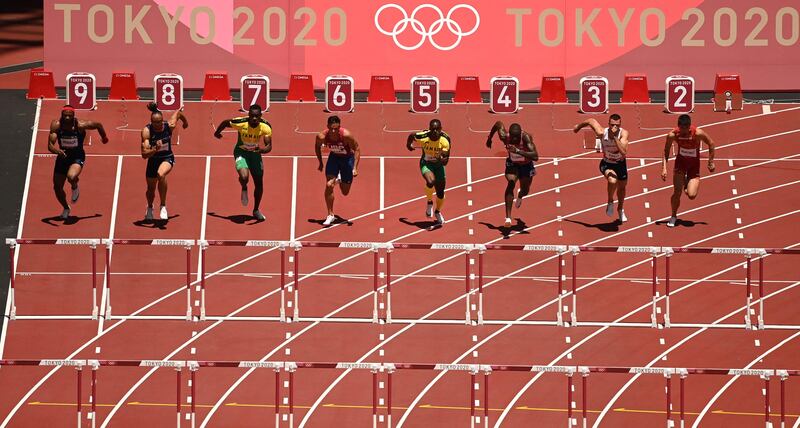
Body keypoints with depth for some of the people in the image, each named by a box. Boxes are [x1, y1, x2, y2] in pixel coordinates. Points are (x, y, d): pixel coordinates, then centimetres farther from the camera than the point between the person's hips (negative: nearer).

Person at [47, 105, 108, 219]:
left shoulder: (81, 125, -22)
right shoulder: (56, 125, -18)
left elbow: (98, 125, -3)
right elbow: (50, 145, -25)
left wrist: (104, 137, 14)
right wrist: (56, 150, -47)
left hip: (77, 157, -3)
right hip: (62, 156, 3)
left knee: (71, 176, -34)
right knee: (57, 187, 9)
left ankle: (75, 188, 5)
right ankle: (66, 208, 39)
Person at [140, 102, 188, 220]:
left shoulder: (169, 126, -21)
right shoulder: (146, 131, -25)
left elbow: (178, 113, 3)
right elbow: (144, 154, -29)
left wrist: (185, 122, 23)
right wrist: (155, 149, -48)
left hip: (167, 158, -1)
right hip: (153, 159, 1)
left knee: (161, 174, -35)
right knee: (151, 188, 16)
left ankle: (163, 206, -20)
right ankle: (149, 208, 52)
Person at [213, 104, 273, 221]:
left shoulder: (265, 127, -24)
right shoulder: (240, 123, -29)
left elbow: (269, 146, -23)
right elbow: (225, 122, -8)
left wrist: (262, 149, -46)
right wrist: (217, 132, 10)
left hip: (255, 152, 3)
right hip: (241, 151, -3)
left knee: (259, 184, 8)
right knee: (244, 176, -29)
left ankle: (256, 211, 30)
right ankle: (244, 189, 9)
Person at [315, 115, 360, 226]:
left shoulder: (346, 135, -34)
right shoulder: (322, 137, -26)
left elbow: (357, 149, -20)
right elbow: (317, 147, -2)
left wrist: (355, 167, -26)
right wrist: (320, 163, 3)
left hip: (347, 158, -1)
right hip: (334, 158, 1)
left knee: (345, 192, 7)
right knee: (329, 186, -16)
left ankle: (340, 179, 45)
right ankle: (330, 215, -2)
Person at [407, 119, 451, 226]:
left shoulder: (445, 140, -25)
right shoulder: (423, 137, -28)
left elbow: (445, 161, -23)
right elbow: (411, 135, -4)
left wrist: (443, 159, -46)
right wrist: (408, 145, 16)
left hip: (438, 164, 2)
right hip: (426, 164, -2)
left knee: (440, 193, 10)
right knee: (431, 181, -33)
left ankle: (437, 212, 42)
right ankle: (429, 202, -3)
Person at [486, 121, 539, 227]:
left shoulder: (526, 137, -39)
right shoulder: (505, 136, -31)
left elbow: (535, 157, -49)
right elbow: (499, 123, -8)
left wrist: (519, 151, -59)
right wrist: (489, 138, 5)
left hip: (526, 165, 0)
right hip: (512, 163, 0)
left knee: (525, 190, 16)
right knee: (511, 183, -28)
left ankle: (520, 196, 59)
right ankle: (508, 217, -30)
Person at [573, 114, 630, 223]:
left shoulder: (623, 133, -30)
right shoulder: (602, 133, -29)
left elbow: (624, 152, -43)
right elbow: (591, 120, -10)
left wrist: (615, 137, -49)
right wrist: (579, 126, 8)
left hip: (620, 164, 2)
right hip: (607, 164, -2)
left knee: (622, 187, 23)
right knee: (612, 181, -33)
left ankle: (621, 209, 54)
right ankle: (610, 202, -2)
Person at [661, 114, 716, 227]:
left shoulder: (698, 133, -25)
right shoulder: (672, 135, -19)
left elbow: (711, 144, -7)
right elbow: (666, 151, -5)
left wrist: (711, 162, -3)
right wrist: (664, 168, -13)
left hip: (694, 164, -1)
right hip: (680, 162, 1)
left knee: (692, 195, -12)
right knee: (677, 192, -12)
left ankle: (687, 183, 25)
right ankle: (673, 217, 11)